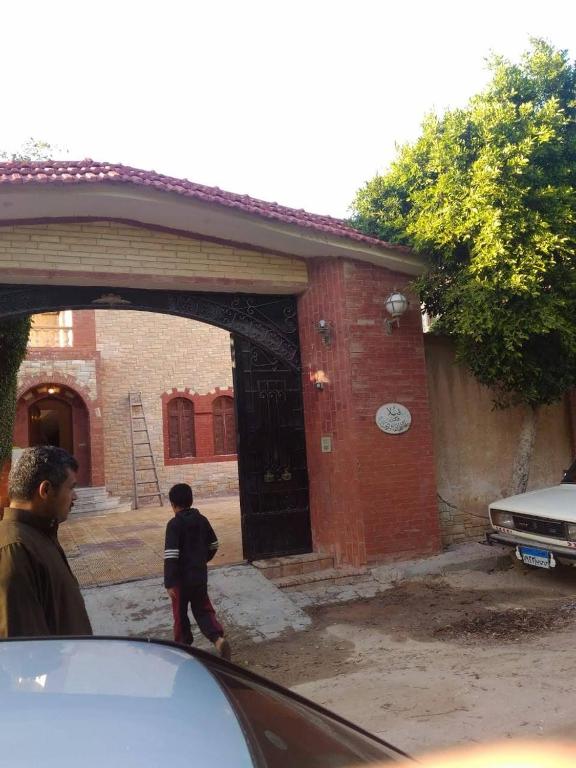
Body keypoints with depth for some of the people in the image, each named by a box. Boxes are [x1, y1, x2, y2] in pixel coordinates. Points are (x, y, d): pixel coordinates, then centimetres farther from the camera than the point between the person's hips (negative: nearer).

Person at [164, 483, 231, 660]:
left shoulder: (174, 524, -17)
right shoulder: (201, 520, 1)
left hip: (182, 579, -5)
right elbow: (213, 545, 11)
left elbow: (171, 555, -23)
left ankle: (184, 645, 28)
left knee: (180, 614, 15)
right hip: (200, 576, 5)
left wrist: (169, 583, -20)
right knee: (203, 610, 13)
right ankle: (218, 638, -7)